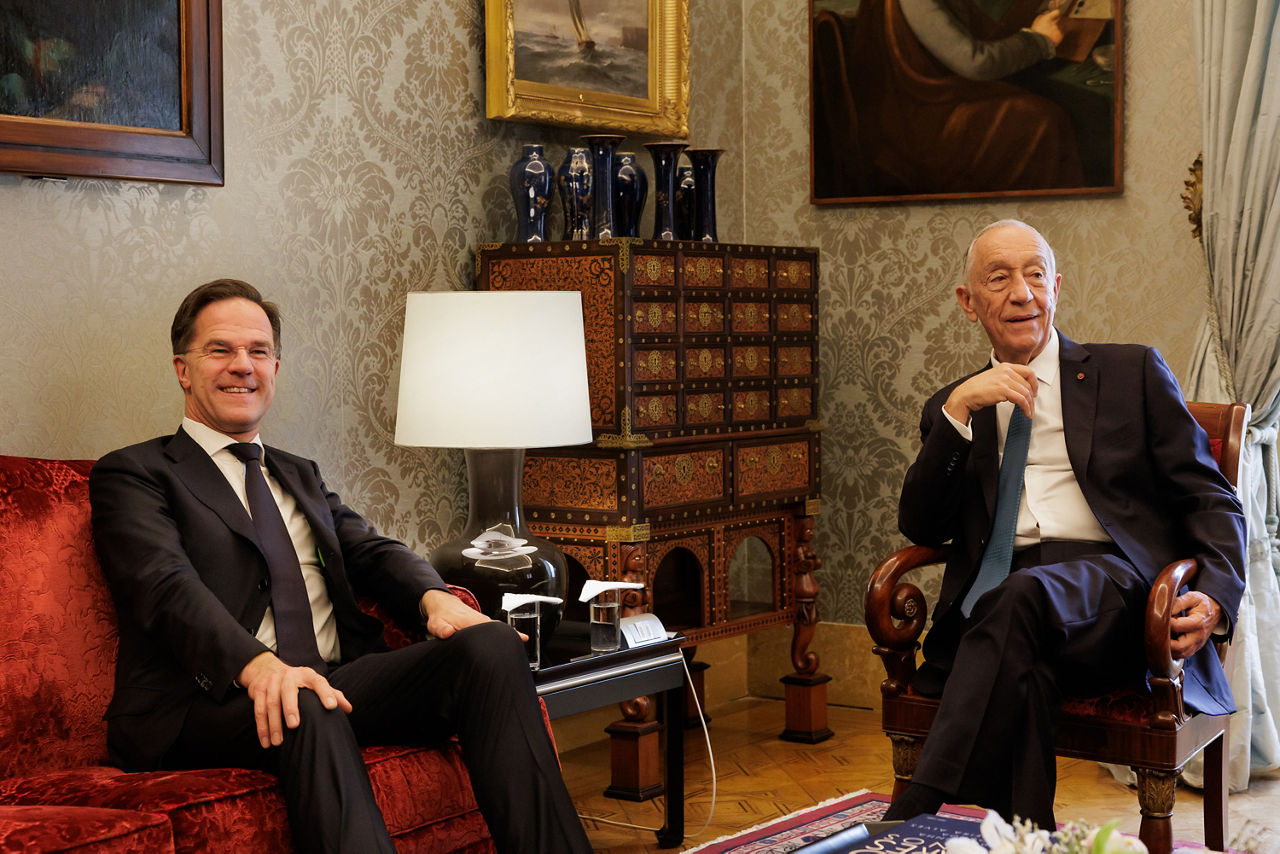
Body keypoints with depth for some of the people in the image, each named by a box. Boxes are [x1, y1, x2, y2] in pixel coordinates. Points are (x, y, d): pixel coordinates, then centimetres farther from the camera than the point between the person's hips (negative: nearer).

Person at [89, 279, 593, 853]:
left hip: (334, 681, 6)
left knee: (490, 645, -20)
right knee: (304, 711, -40)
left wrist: (435, 597, -10)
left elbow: (370, 552, 16)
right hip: (207, 701, -5)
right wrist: (258, 666, -30)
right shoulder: (134, 474, 9)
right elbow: (166, 586, -9)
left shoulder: (300, 476, 31)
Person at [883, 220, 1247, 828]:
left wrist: (1215, 597, -10)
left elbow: (1210, 501, 11)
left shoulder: (1133, 373, 17)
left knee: (1021, 597, -36)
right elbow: (919, 527, 9)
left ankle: (916, 820, -38)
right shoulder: (953, 408, 23)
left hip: (1109, 583, -2)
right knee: (1021, 664, -35)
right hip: (993, 601, 2)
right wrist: (958, 410, -3)